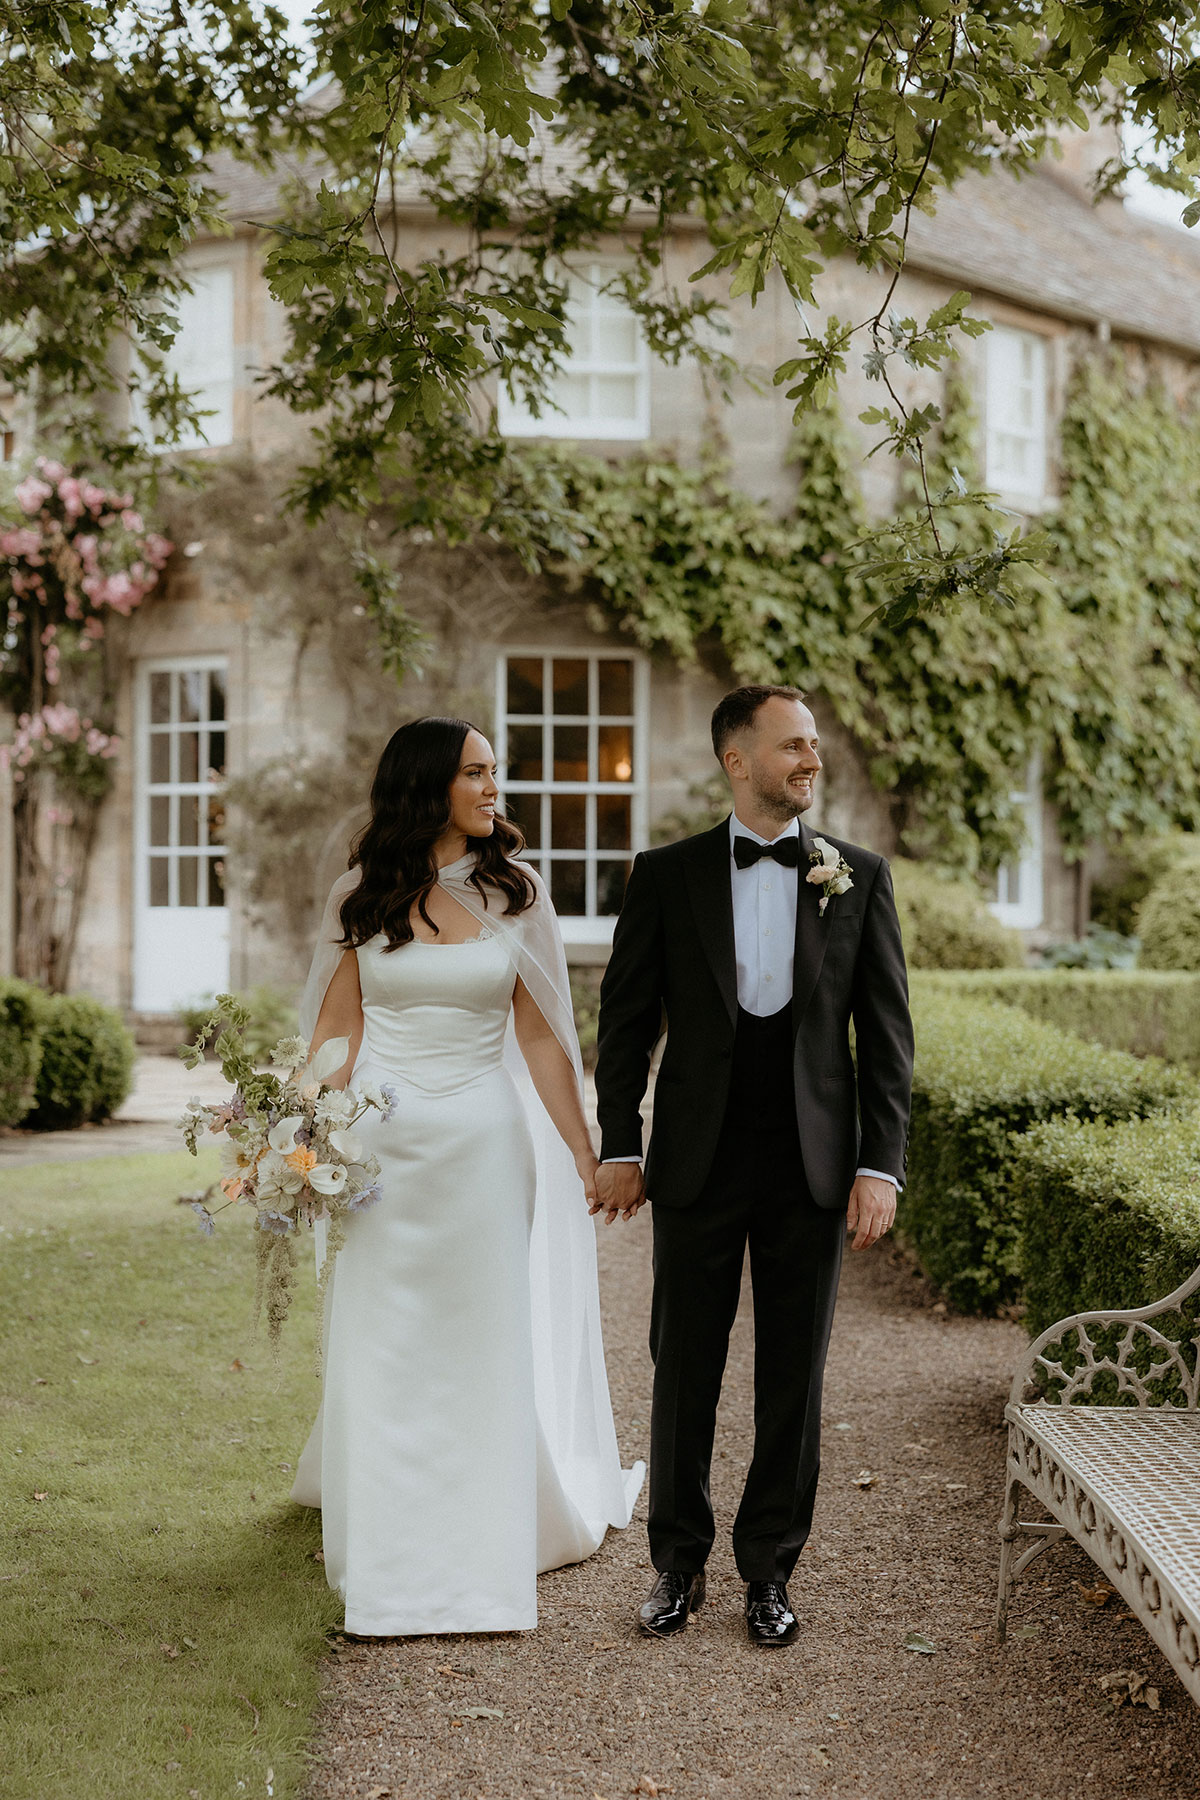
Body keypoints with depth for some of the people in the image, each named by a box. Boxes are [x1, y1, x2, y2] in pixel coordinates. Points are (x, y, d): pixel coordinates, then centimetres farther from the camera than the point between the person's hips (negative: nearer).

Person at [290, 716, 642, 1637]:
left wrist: (582, 1150, 4)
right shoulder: (361, 896, 2)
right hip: (383, 1141, 0)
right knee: (381, 1347, 5)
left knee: (484, 1340, 5)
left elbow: (539, 1033, 5)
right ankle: (390, 1554, 21)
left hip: (484, 1139, 0)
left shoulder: (514, 891, 3)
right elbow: (335, 1030, 4)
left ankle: (482, 1550, 21)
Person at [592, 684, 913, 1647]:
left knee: (794, 1384, 8)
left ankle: (769, 1572, 22)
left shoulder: (860, 875, 3)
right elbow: (626, 1017, 5)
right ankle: (679, 1563, 23)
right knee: (683, 1372, 7)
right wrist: (620, 1146, -1)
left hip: (813, 1170, 1)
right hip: (698, 1168, 0)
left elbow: (887, 1032, 2)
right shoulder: (667, 874, 2)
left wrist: (882, 1164, -5)